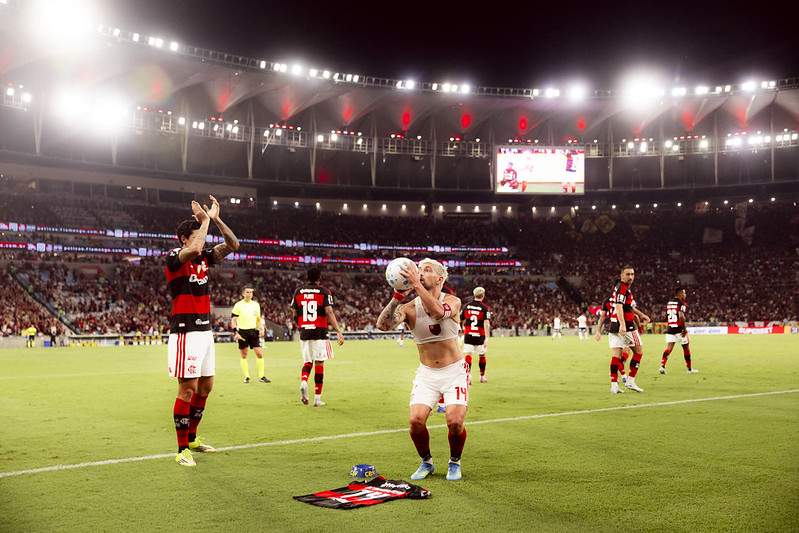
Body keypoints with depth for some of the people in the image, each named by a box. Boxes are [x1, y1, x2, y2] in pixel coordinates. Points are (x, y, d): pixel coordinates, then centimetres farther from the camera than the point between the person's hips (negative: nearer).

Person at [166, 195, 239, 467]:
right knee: (188, 388, -8)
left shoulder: (204, 258, 11)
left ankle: (192, 438, 28)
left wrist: (216, 219, 1)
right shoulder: (174, 258, -10)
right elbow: (194, 249, -31)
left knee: (205, 386, 13)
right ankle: (182, 449, -1)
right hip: (186, 331, -8)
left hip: (205, 330, 8)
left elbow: (233, 245, 10)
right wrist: (205, 221, -17)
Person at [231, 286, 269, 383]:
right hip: (242, 332, -3)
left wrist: (261, 329, 5)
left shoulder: (256, 305, 11)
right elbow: (233, 320, -1)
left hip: (253, 332, 3)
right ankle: (246, 377, 12)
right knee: (243, 355, 3)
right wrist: (236, 333, -11)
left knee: (260, 354, -5)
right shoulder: (238, 305, -1)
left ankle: (261, 376, 3)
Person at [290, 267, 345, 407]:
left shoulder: (298, 292, 6)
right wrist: (339, 332, -15)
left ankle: (303, 382, -16)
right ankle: (317, 398, 6)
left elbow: (294, 315, 8)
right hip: (319, 332, -3)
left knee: (307, 362, 15)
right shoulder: (324, 292, -3)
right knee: (319, 364, 4)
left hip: (304, 332, 3)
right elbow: (329, 313, -13)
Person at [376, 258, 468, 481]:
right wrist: (398, 295, -29)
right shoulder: (410, 308, -6)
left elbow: (439, 312, -35)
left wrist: (416, 285, -38)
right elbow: (383, 325, -24)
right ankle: (426, 463, 14)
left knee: (454, 422, -17)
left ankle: (455, 463, 14)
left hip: (454, 371, -2)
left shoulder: (452, 301, -9)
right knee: (415, 420, -16)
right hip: (426, 373, 2)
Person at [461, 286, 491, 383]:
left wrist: (463, 328, 33)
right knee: (482, 356, 16)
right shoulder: (485, 308, -5)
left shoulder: (466, 306, 5)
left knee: (468, 355, -4)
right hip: (480, 336, -1)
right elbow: (486, 323, -16)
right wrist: (487, 338, -20)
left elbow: (460, 321, 12)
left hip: (468, 335, 1)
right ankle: (482, 376, 27)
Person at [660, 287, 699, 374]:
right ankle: (689, 369, 20)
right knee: (686, 348, 11)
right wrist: (684, 329, -19)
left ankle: (662, 365, -20)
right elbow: (681, 316, -22)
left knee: (669, 348, 0)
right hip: (679, 329, -5)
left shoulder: (668, 303, 13)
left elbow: (666, 317, 18)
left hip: (669, 328, 5)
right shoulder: (682, 303, -9)